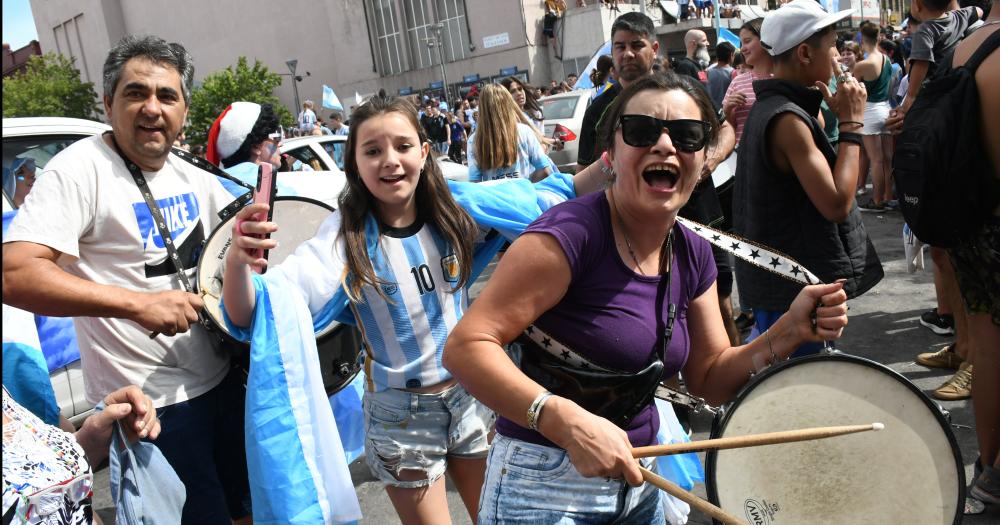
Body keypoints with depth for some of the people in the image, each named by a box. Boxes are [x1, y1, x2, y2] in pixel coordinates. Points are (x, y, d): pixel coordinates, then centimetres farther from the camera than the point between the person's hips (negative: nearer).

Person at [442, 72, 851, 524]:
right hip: (544, 488, -7)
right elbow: (464, 347, -25)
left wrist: (790, 330, -8)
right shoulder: (572, 232, -21)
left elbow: (711, 379, 8)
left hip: (639, 481, 8)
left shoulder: (693, 254, 2)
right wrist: (568, 422, -35)